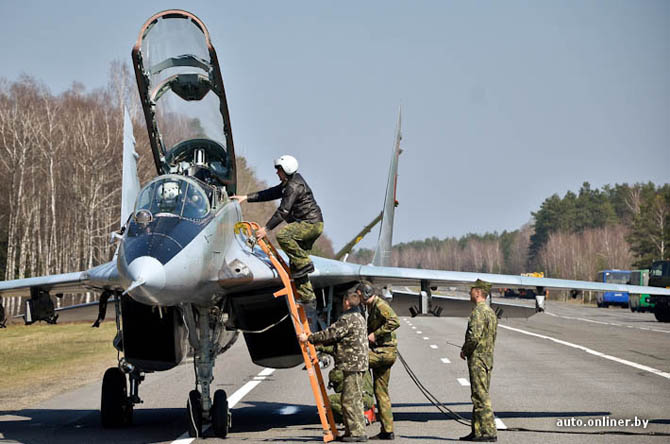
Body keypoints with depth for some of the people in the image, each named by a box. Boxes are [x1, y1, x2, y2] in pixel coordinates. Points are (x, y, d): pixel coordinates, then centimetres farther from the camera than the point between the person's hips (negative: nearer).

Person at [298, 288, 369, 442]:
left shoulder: (348, 318, -15)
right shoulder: (358, 317, 18)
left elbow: (332, 333, -15)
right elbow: (337, 336, 24)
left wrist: (308, 338, -7)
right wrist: (321, 342, 27)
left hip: (352, 365, -10)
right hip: (357, 364, 10)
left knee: (350, 400, -8)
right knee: (351, 399, 13)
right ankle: (352, 431, 17)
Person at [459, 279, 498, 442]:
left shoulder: (478, 312, -15)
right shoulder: (491, 312, 17)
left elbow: (474, 336, -24)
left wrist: (464, 350, -7)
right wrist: (467, 349, 19)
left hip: (477, 359, -10)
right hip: (488, 359, 10)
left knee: (481, 398, -9)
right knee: (479, 397, 13)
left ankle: (489, 433, -10)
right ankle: (477, 432, 16)